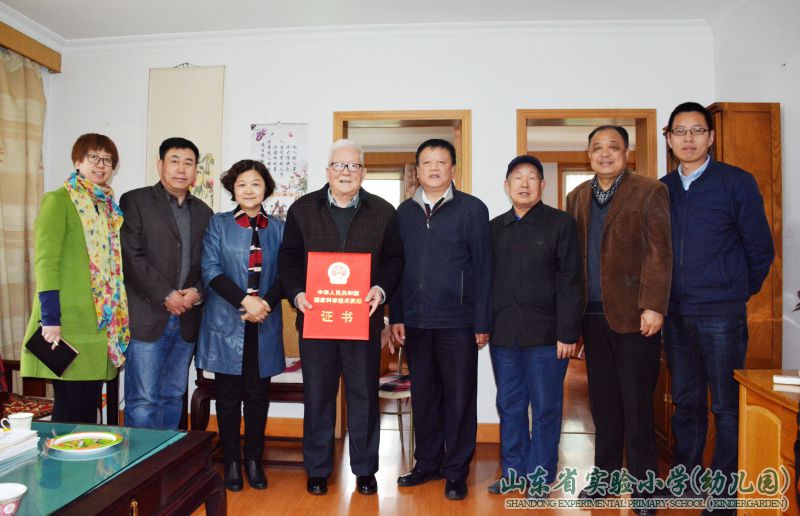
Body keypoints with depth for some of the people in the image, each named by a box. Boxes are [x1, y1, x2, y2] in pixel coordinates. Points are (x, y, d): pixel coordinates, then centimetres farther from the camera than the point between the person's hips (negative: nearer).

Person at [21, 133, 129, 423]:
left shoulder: (109, 206, 15)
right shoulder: (58, 200, -3)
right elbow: (45, 260, -10)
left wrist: (119, 317, 10)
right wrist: (50, 319, -17)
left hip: (103, 322, 6)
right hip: (70, 321, -6)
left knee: (91, 404, 11)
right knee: (69, 408, -1)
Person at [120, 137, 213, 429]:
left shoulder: (203, 212, 15)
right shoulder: (135, 201, 1)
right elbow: (132, 257, -8)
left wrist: (197, 292, -6)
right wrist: (166, 296, -13)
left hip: (187, 319, 5)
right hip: (148, 317, -4)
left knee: (174, 396, 12)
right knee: (142, 400, -4)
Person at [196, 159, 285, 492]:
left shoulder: (278, 228, 8)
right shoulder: (218, 224, 4)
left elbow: (284, 275, 4)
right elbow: (211, 270, -6)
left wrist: (266, 303, -13)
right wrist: (245, 300, -17)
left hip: (264, 326, 1)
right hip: (227, 324, -1)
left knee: (258, 395, 8)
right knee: (228, 395, 6)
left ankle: (254, 460, 22)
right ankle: (232, 462, 19)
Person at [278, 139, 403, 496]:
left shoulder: (383, 212, 5)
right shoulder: (303, 209, 7)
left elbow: (394, 259, 6)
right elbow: (289, 257, 6)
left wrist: (381, 289, -12)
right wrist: (297, 293, -10)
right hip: (315, 316, 1)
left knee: (364, 395, 8)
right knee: (317, 395, 9)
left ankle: (365, 470, 23)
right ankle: (317, 469, 24)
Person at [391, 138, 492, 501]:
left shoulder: (472, 209, -1)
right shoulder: (405, 211, 9)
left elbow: (483, 268, -3)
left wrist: (482, 323, -6)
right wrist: (396, 316, 5)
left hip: (457, 322, -3)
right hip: (415, 322, 3)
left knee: (460, 398, 6)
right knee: (423, 394, 13)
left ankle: (456, 471, 21)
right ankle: (427, 463, 29)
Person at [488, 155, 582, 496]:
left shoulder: (560, 224, 0)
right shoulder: (495, 228, 12)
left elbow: (571, 282, -5)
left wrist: (567, 333, -10)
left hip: (545, 335, -4)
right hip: (503, 334, 4)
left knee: (545, 408, 5)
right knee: (509, 407, 12)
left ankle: (539, 476, 19)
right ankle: (513, 471, 25)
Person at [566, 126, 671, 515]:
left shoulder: (649, 192, -1)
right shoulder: (577, 197, 12)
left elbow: (659, 253, -8)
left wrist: (653, 306, -16)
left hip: (633, 315, -4)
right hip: (593, 315, 4)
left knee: (636, 403, 3)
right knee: (603, 402, 13)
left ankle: (643, 484, 17)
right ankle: (605, 474, 27)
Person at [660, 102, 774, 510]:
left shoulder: (737, 183, -3)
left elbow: (760, 249, 0)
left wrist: (738, 293, 5)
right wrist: (664, 298, 9)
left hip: (722, 314, -4)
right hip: (676, 314, 4)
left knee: (727, 406, 3)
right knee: (685, 401, 14)